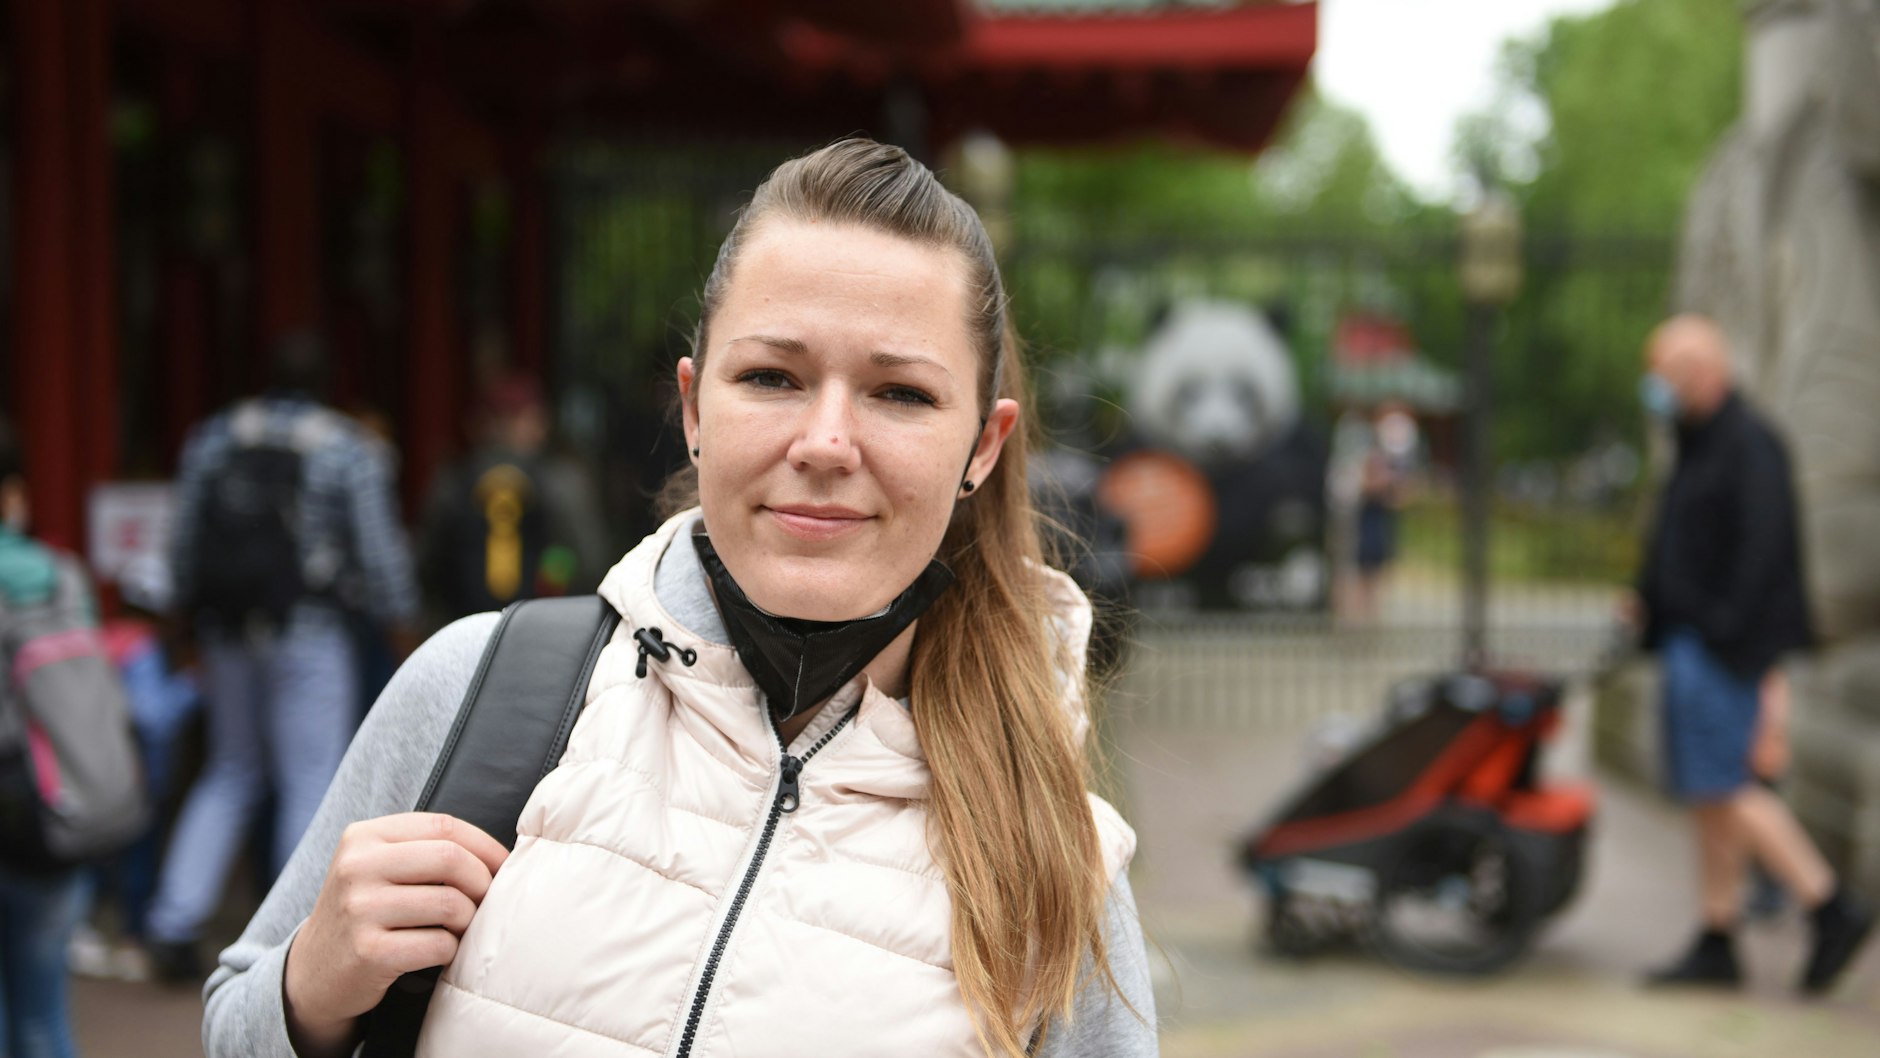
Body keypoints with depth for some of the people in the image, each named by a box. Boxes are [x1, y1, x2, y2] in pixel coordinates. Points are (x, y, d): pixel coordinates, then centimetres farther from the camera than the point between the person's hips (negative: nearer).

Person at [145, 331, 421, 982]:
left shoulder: (213, 438, 7)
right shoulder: (350, 450, -4)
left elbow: (183, 542, 8)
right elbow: (378, 546, -5)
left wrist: (193, 613, 20)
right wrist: (401, 614, 8)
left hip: (227, 631, 4)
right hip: (308, 634, -4)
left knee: (230, 776, 17)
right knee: (312, 785, 2)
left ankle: (174, 924, 8)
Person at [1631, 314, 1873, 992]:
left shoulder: (1749, 445, -12)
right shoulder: (1698, 447, 18)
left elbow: (1763, 545, -21)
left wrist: (1725, 628, -23)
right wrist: (1649, 603, 12)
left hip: (1725, 647, -10)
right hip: (1688, 643, 10)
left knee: (1723, 788, -11)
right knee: (1707, 795, 8)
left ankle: (1831, 907, -4)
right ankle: (1716, 947, 11)